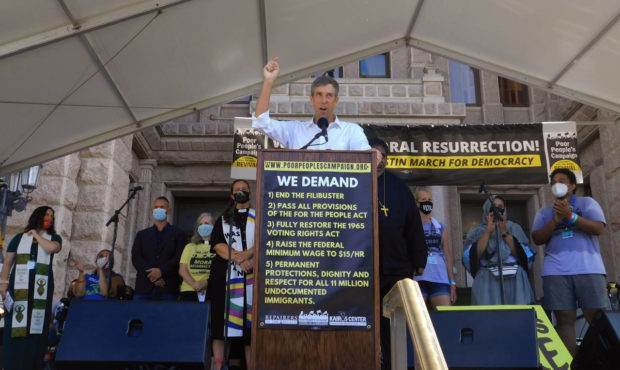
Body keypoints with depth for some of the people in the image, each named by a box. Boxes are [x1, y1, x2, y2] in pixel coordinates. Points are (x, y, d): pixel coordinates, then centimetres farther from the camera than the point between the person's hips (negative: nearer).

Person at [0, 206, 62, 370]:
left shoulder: (54, 238, 14)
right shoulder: (20, 238, 15)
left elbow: (52, 248, -10)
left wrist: (36, 234, 4)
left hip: (41, 288, 0)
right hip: (19, 286, 0)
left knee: (37, 324, -4)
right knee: (15, 324, -3)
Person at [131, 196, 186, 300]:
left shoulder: (178, 233, 13)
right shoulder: (142, 234, 19)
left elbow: (179, 258, 1)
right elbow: (135, 257, 6)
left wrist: (161, 271, -13)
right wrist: (150, 274, -9)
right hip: (144, 287, 2)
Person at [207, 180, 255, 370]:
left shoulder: (259, 217, 16)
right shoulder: (223, 219, 20)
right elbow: (217, 245, 5)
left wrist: (246, 254, -15)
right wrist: (237, 258, -10)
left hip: (250, 275, -1)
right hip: (224, 274, 2)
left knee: (249, 321, -6)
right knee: (220, 321, -4)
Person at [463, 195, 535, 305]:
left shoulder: (514, 228, 16)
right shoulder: (477, 232, 13)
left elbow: (525, 255, 2)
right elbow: (470, 257, -5)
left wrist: (504, 233, -4)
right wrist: (488, 232, -5)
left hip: (515, 281, 1)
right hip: (487, 283, -1)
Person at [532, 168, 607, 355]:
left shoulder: (587, 203, 13)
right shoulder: (544, 212, 18)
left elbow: (598, 228, -2)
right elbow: (537, 239, 5)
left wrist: (570, 215, -13)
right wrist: (556, 220, -7)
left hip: (588, 268, -1)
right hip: (556, 271, 1)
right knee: (565, 319, -3)